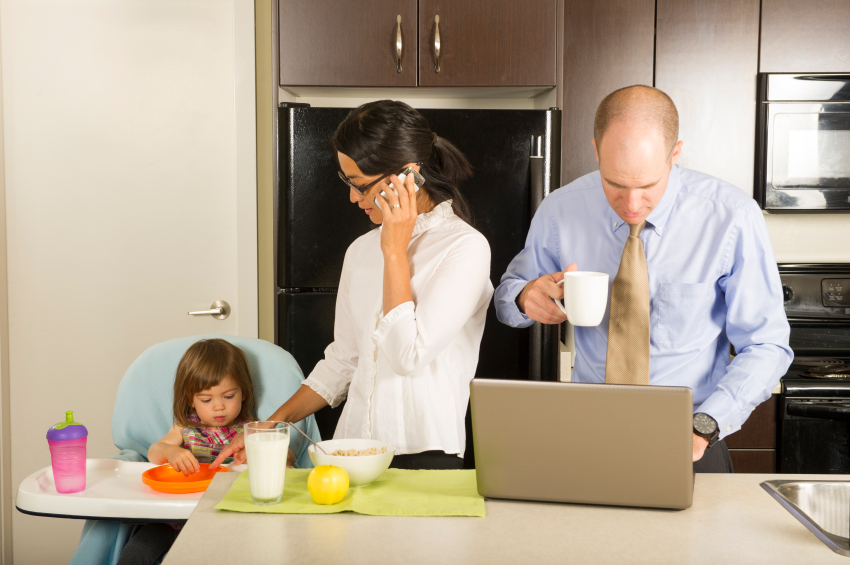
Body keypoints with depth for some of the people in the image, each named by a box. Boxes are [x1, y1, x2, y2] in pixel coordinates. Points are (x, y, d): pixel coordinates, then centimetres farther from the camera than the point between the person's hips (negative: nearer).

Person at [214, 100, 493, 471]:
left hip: (425, 457, -6)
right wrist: (275, 422, 15)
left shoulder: (465, 247, -6)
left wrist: (395, 252, -10)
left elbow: (409, 354, -16)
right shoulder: (361, 250, 15)